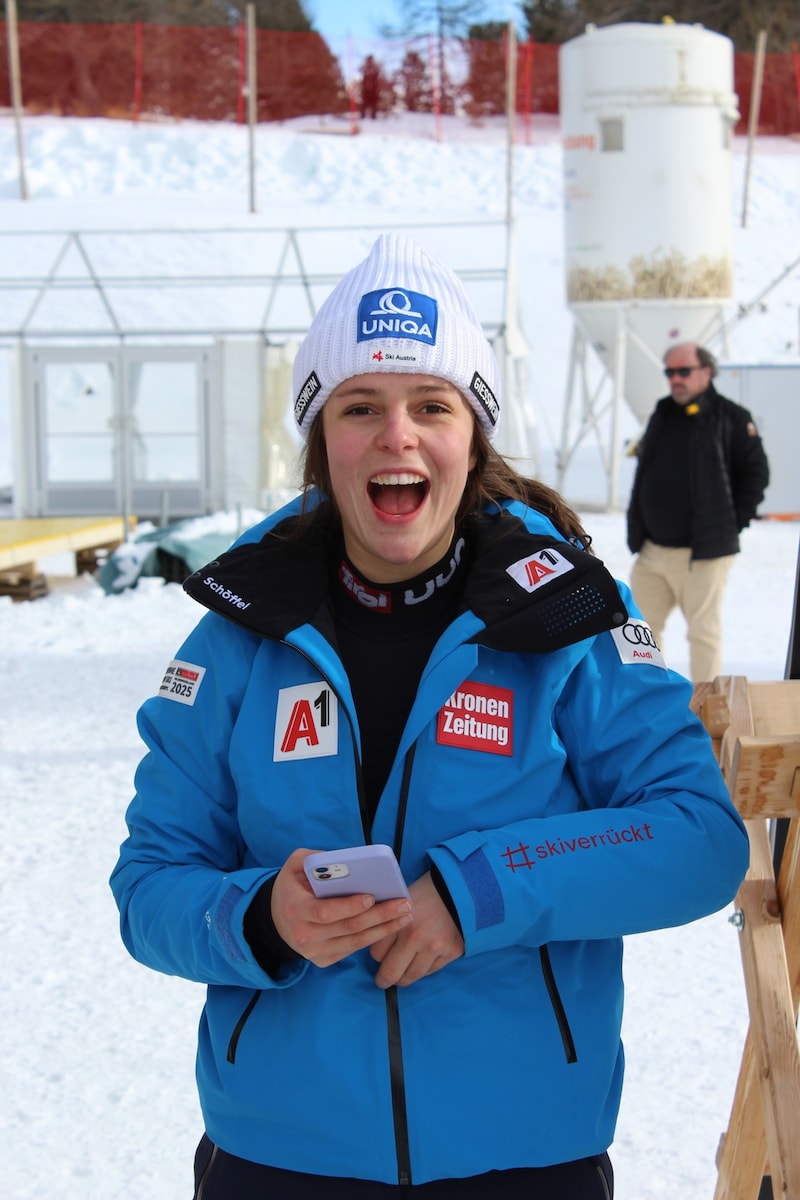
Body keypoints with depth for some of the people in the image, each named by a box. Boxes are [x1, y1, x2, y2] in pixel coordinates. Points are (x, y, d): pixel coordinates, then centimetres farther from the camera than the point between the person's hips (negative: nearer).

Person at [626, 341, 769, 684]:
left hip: (703, 552, -6)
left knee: (703, 631, 0)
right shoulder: (662, 415, 13)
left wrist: (734, 521, -6)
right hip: (651, 552, 6)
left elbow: (756, 472, -4)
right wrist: (636, 527, 12)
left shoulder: (731, 418, -5)